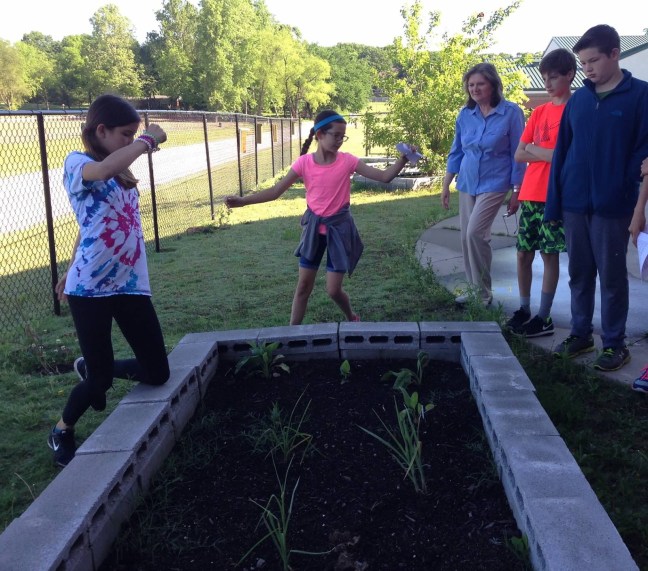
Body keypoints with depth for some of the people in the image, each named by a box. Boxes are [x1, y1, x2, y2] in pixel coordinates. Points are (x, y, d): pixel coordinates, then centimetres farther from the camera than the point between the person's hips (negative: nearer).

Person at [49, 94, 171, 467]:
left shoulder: (123, 174, 15)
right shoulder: (77, 164, -7)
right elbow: (103, 171, -33)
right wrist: (148, 140, -21)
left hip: (131, 284, 7)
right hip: (90, 289, -7)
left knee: (157, 372, 5)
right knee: (101, 378, 1)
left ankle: (91, 369, 33)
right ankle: (62, 433, 31)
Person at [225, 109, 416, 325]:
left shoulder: (347, 161, -10)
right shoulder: (304, 163, -9)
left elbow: (384, 176, -11)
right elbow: (275, 191, -6)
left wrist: (402, 159, -27)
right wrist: (242, 200, -12)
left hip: (339, 227, -1)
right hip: (314, 227, 2)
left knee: (333, 290, 0)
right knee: (303, 286, 8)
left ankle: (352, 319, 31)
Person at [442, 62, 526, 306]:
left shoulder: (511, 113, -10)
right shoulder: (465, 114, 3)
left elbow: (518, 154, -7)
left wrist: (517, 192, -8)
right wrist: (446, 185, 10)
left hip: (494, 183, -6)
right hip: (467, 183, 6)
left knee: (475, 233, -18)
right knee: (466, 237, 7)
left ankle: (484, 291, -3)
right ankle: (474, 288, 22)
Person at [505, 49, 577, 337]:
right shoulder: (539, 112, 13)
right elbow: (519, 155, 7)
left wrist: (534, 150, -5)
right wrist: (549, 154, -7)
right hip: (529, 194, 6)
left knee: (550, 255, 0)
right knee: (524, 253, 9)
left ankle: (544, 317, 8)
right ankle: (524, 309, 21)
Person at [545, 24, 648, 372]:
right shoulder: (577, 100, 10)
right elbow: (561, 154, 9)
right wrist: (553, 203, 4)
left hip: (612, 205, -4)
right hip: (574, 203, 4)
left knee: (612, 276, 4)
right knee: (579, 273, 12)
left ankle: (615, 343, 17)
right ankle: (580, 334, 25)